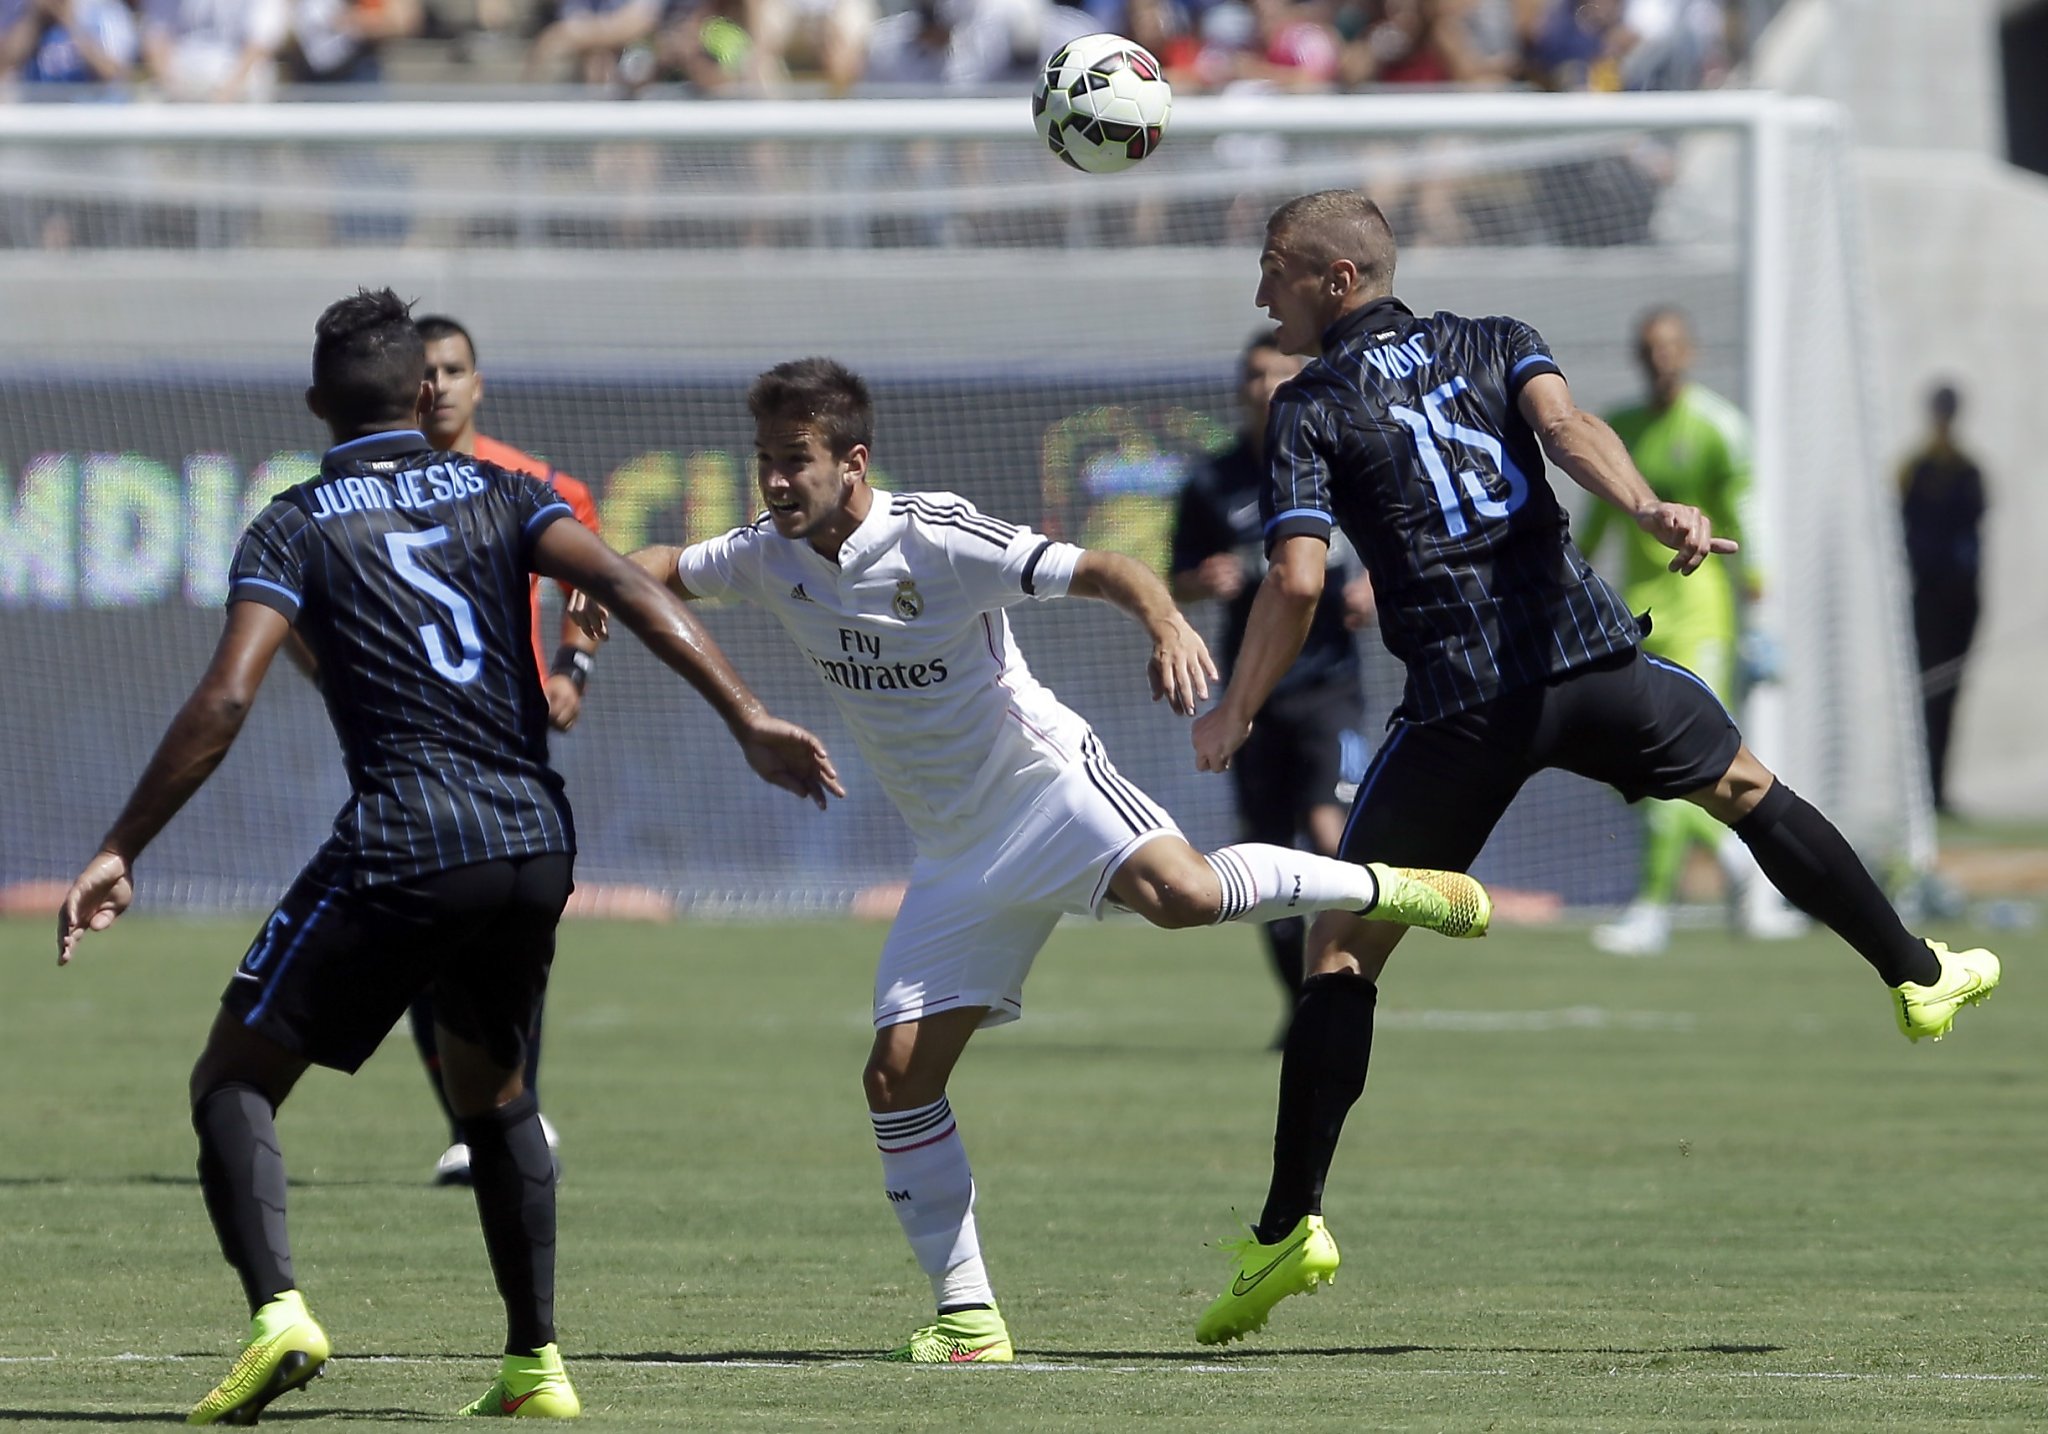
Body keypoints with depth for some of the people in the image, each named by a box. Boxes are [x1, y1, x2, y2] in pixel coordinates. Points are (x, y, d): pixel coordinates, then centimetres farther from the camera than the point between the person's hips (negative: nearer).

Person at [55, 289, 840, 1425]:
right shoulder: (498, 496, 13)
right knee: (489, 1085, 27)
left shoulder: (295, 527, 4)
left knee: (234, 1078, 6)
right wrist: (750, 721, -9)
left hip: (401, 842, -4)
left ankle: (276, 1311, -18)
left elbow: (225, 700, -8)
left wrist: (119, 853, -6)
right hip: (537, 840, 4)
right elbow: (623, 585, -4)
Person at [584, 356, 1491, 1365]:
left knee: (1179, 893, -36)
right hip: (955, 855, 6)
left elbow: (1101, 569, -23)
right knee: (898, 1075, -4)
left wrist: (1166, 621, -43)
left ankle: (1384, 889, -11)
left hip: (1042, 780, -6)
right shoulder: (770, 558, 1)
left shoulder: (937, 540, -17)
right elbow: (666, 569, 19)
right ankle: (968, 1319, 4)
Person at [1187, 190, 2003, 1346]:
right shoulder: (1493, 342, 15)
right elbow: (1561, 418, -7)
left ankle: (1292, 1225, -3)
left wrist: (1234, 716, 1)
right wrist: (1651, 511, -22)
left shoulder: (1312, 409, 4)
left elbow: (1297, 578, -8)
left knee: (1344, 947, 4)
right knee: (1749, 790, 30)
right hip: (1592, 656, 3)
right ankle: (1920, 976, 39)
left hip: (1460, 708, -3)